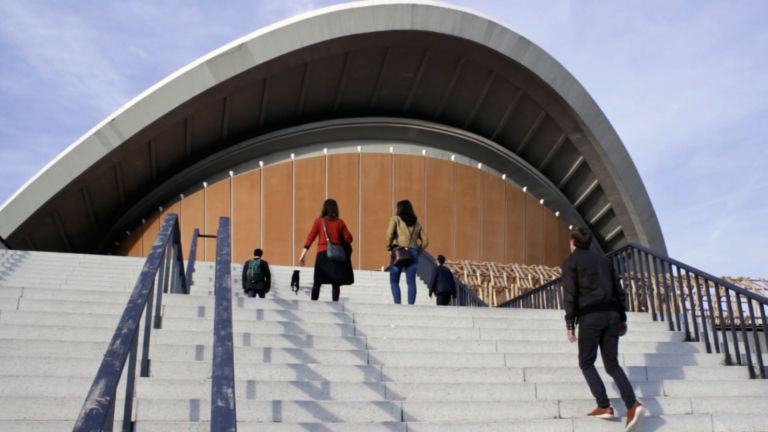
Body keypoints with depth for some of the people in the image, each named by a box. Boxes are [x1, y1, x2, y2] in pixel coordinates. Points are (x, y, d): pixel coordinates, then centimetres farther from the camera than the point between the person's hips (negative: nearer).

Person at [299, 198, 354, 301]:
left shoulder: (318, 221, 2)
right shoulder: (340, 222, 3)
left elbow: (310, 238, -4)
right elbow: (349, 238, 3)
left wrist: (303, 254, -6)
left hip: (322, 254, 0)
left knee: (317, 282, 7)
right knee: (336, 283, 5)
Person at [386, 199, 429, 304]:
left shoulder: (395, 219, 5)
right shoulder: (417, 224, 17)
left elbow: (390, 234, -12)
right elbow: (425, 241, 10)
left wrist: (388, 247, 0)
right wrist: (417, 252, 15)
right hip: (412, 253, 3)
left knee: (394, 281, 5)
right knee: (411, 282, 1)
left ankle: (397, 304, -9)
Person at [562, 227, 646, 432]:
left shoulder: (571, 261, 2)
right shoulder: (604, 260, 20)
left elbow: (570, 294, -8)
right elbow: (618, 291, 16)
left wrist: (570, 324, -8)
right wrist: (622, 318, 20)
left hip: (590, 316, -5)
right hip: (611, 315, 6)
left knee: (586, 363, 9)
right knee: (612, 364, 9)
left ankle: (604, 406, -4)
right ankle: (632, 404, -10)